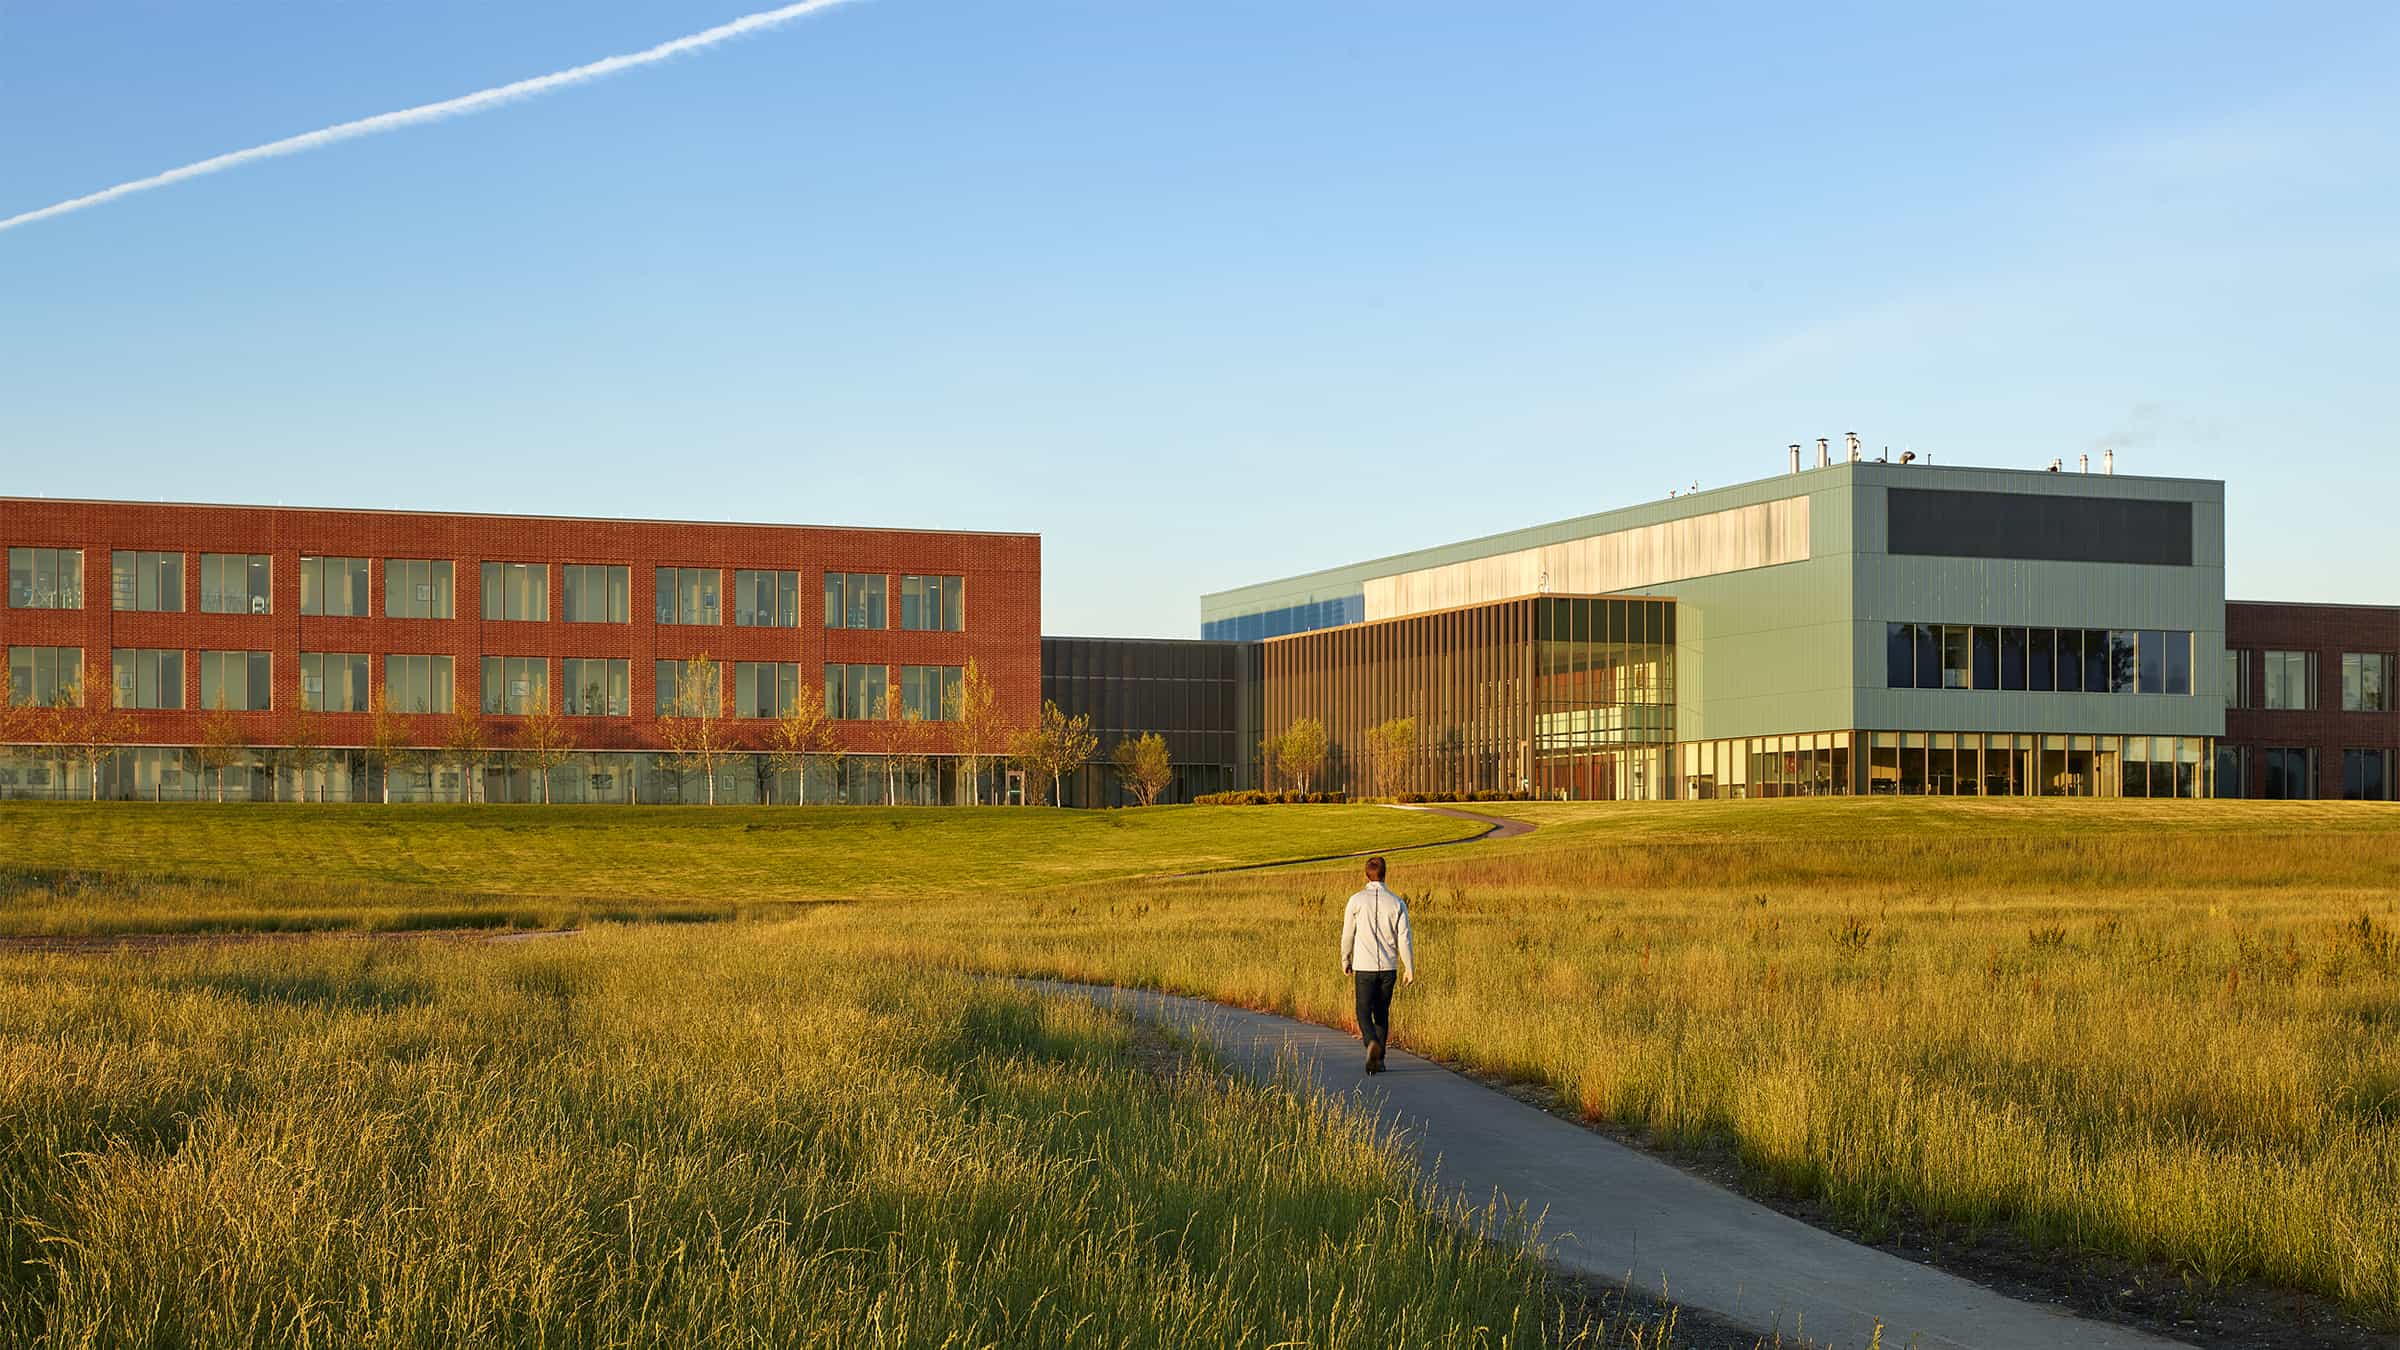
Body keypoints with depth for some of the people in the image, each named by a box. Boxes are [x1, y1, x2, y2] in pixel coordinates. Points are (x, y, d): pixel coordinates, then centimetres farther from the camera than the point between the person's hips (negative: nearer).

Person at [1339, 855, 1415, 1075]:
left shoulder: (1356, 900, -5)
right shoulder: (1397, 903, -1)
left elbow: (1348, 934, 2)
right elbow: (1404, 938, -4)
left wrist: (1345, 961, 17)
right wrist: (1409, 968, 2)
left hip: (1364, 967, -2)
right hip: (1388, 967, 2)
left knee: (1364, 1013, 3)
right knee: (1382, 1013, 16)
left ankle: (1372, 1043, -26)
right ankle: (1378, 1060, 17)